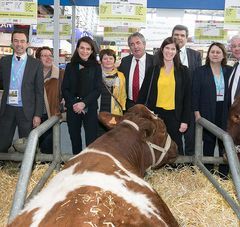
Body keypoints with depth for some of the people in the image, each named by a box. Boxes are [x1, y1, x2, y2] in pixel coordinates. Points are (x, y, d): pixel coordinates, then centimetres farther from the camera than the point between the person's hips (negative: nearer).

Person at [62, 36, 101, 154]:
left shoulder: (96, 67, 3)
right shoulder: (70, 66, 8)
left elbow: (97, 89, -2)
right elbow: (64, 88, 4)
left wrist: (84, 103, -14)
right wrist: (74, 104, -10)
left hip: (90, 108, -2)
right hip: (72, 108, 2)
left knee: (91, 140, -7)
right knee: (74, 139, 8)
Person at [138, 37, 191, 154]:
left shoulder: (183, 71, 2)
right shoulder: (153, 70, 4)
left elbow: (187, 97, 2)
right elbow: (143, 93, 5)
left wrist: (185, 120, -4)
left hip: (174, 115, -1)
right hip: (155, 113, 1)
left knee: (175, 148, 6)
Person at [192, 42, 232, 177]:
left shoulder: (230, 71, 6)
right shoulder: (200, 71, 0)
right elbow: (195, 93, -3)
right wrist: (197, 113, -9)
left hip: (225, 113, 2)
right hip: (207, 113, -1)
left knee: (224, 143, 3)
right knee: (209, 143, 8)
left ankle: (224, 173, 16)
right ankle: (208, 171, 22)